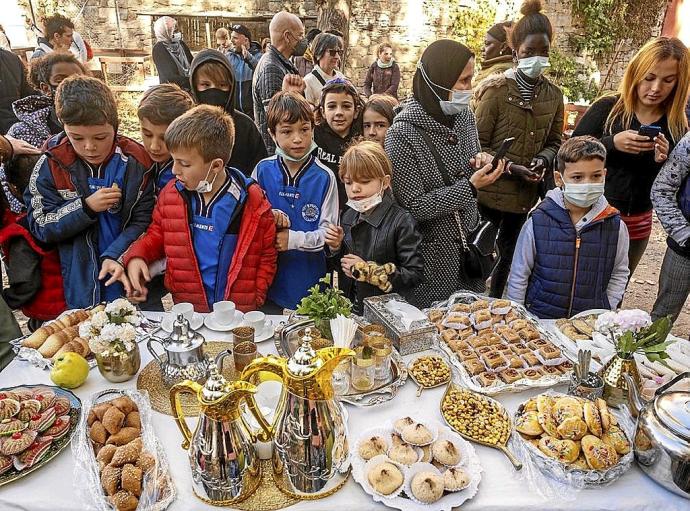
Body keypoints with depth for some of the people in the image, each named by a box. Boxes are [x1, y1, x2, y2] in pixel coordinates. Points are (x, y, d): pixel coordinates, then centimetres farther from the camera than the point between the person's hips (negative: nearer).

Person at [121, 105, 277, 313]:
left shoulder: (251, 201, -4)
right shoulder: (171, 193, 5)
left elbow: (267, 255, 4)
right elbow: (156, 235, 20)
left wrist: (254, 300, -2)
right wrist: (136, 256, 1)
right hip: (185, 309, 2)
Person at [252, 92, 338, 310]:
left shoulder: (324, 177, -9)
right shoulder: (262, 170, -3)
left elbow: (327, 233, -9)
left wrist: (294, 239, -22)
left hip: (309, 279, -2)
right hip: (269, 277, 2)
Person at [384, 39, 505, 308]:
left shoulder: (464, 116, 0)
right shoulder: (403, 134, -21)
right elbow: (413, 207, -20)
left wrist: (481, 161, -7)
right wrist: (470, 186, -24)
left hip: (470, 248, 6)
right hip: (432, 258, -6)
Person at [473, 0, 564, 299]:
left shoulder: (553, 95, 4)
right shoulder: (497, 90, -11)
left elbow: (554, 142, 13)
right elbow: (477, 145, -11)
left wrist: (542, 160, -8)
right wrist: (510, 168, -19)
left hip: (525, 194, 6)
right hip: (490, 190, -5)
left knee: (509, 254, 20)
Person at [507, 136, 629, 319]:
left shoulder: (615, 226, -4)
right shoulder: (537, 222, -10)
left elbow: (619, 274, 11)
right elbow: (518, 276, -3)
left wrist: (606, 311, 3)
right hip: (539, 321, -1)